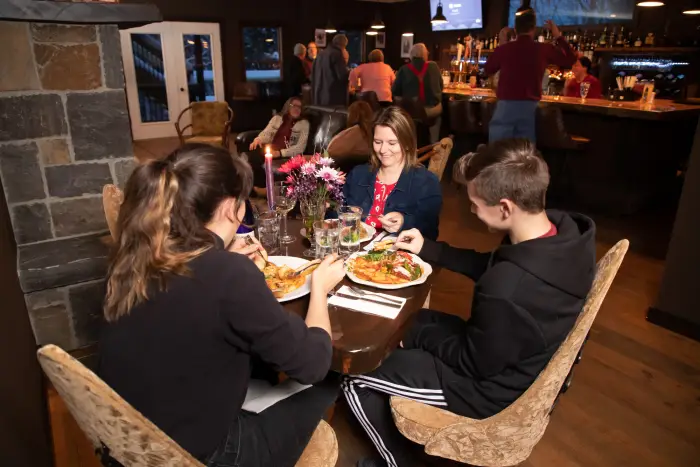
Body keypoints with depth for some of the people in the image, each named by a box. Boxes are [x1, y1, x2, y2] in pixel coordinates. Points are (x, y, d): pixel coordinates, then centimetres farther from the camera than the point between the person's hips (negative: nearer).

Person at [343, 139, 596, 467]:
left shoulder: (507, 292, -41)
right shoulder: (566, 231, -14)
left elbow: (474, 363, -22)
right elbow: (493, 266, 4)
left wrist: (416, 335, -7)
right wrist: (430, 250, 3)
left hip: (494, 388, -8)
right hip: (529, 365, 9)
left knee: (354, 379, 1)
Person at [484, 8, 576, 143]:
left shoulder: (503, 49, -2)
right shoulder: (543, 50, 1)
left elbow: (488, 69, 17)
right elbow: (571, 60, 15)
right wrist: (559, 37, 23)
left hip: (506, 106, -1)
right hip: (529, 107, 1)